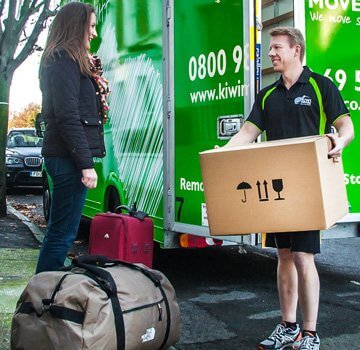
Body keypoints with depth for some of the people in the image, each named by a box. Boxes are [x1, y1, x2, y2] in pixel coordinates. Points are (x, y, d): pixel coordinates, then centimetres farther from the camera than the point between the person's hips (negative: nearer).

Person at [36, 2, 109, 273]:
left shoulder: (67, 60, 22)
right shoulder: (64, 61, -10)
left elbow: (83, 108, 21)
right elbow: (68, 117, -18)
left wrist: (93, 75, 10)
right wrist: (86, 163, -21)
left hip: (64, 157, 10)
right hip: (69, 158, -10)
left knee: (60, 231, 15)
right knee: (63, 233, -8)